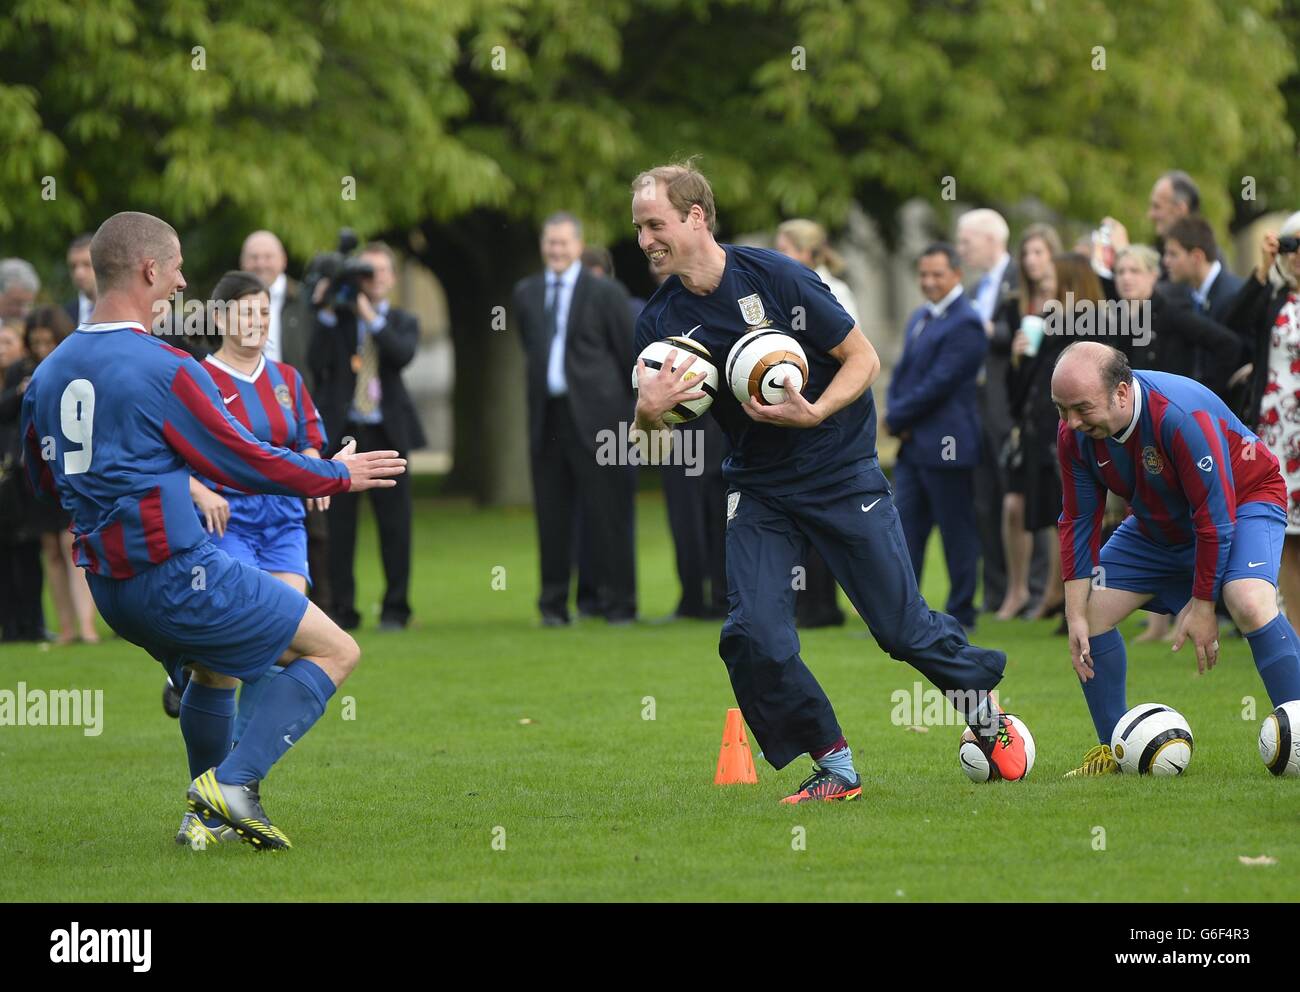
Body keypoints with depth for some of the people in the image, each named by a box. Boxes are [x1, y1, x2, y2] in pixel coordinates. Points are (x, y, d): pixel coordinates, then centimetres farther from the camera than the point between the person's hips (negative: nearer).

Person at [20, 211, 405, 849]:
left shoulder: (49, 372, 7)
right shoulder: (163, 369, -16)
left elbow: (43, 481, 19)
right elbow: (242, 461, -10)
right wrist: (340, 475, 5)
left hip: (106, 582, 8)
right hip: (175, 573, -8)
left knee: (215, 668, 33)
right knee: (336, 652, -2)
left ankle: (206, 818, 30)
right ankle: (232, 781, -11)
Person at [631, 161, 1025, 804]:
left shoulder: (772, 277, -15)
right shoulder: (659, 322, -3)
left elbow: (863, 359, -9)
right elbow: (655, 446, 2)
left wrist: (813, 414, -24)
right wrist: (648, 412, -21)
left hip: (842, 473, -4)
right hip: (758, 491, 4)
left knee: (903, 627, 0)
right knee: (752, 639, -13)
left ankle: (988, 717, 27)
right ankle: (835, 770, 3)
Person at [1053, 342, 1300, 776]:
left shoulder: (1181, 416, -38)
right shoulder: (1075, 433, -18)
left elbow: (1215, 516, -31)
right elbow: (1078, 522, -7)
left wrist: (1201, 606, -25)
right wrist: (1076, 616, -12)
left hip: (1243, 499, -7)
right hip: (1158, 524, 7)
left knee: (1250, 603, -33)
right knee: (1089, 613, -3)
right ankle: (1114, 750, 12)